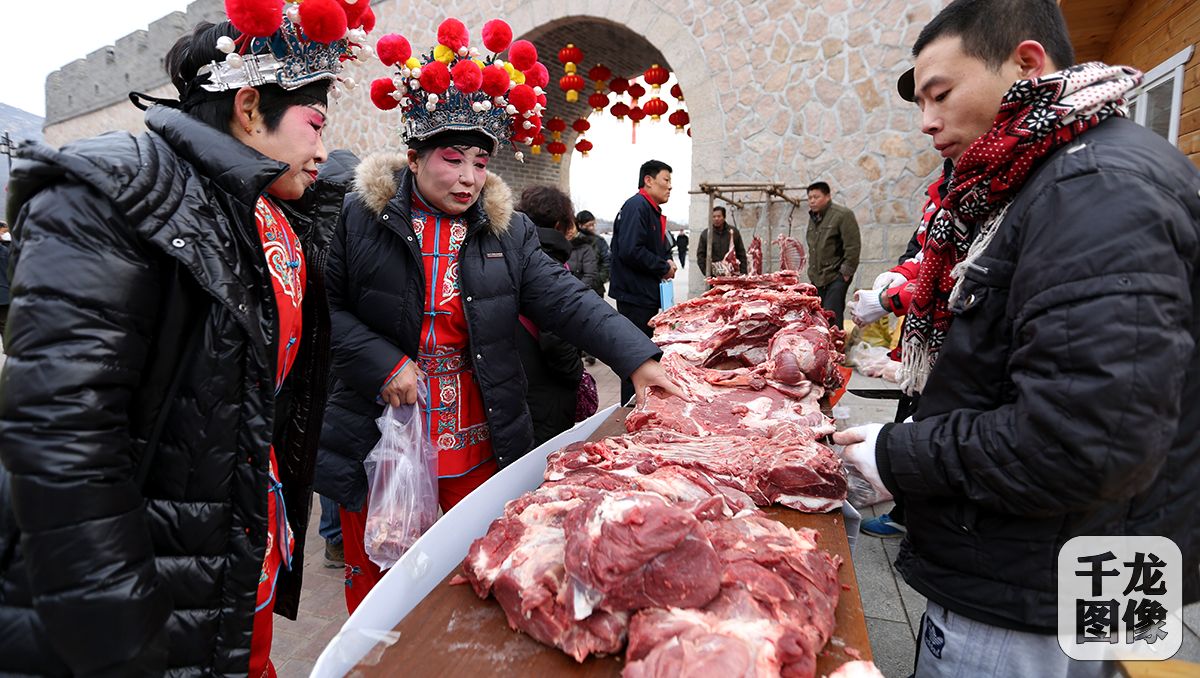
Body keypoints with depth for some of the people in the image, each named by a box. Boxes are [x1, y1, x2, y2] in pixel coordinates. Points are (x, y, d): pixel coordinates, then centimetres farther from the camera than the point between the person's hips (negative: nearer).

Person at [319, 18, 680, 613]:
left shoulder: (508, 231, 3)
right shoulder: (360, 218, -5)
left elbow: (565, 300, -6)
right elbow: (325, 306, -5)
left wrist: (639, 359, -17)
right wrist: (384, 363, -17)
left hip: (479, 448, 3)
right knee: (374, 583, 15)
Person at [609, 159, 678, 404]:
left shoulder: (652, 210, 19)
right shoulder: (636, 206, -14)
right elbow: (630, 251, -26)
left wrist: (667, 262, 4)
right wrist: (664, 267, -14)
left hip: (647, 297, 11)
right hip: (635, 297, -11)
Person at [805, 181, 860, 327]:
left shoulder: (843, 215, -10)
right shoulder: (813, 217, 16)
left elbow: (853, 246, -13)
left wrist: (846, 272, -14)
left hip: (836, 277, -8)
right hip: (818, 278, 8)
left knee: (832, 316, -15)